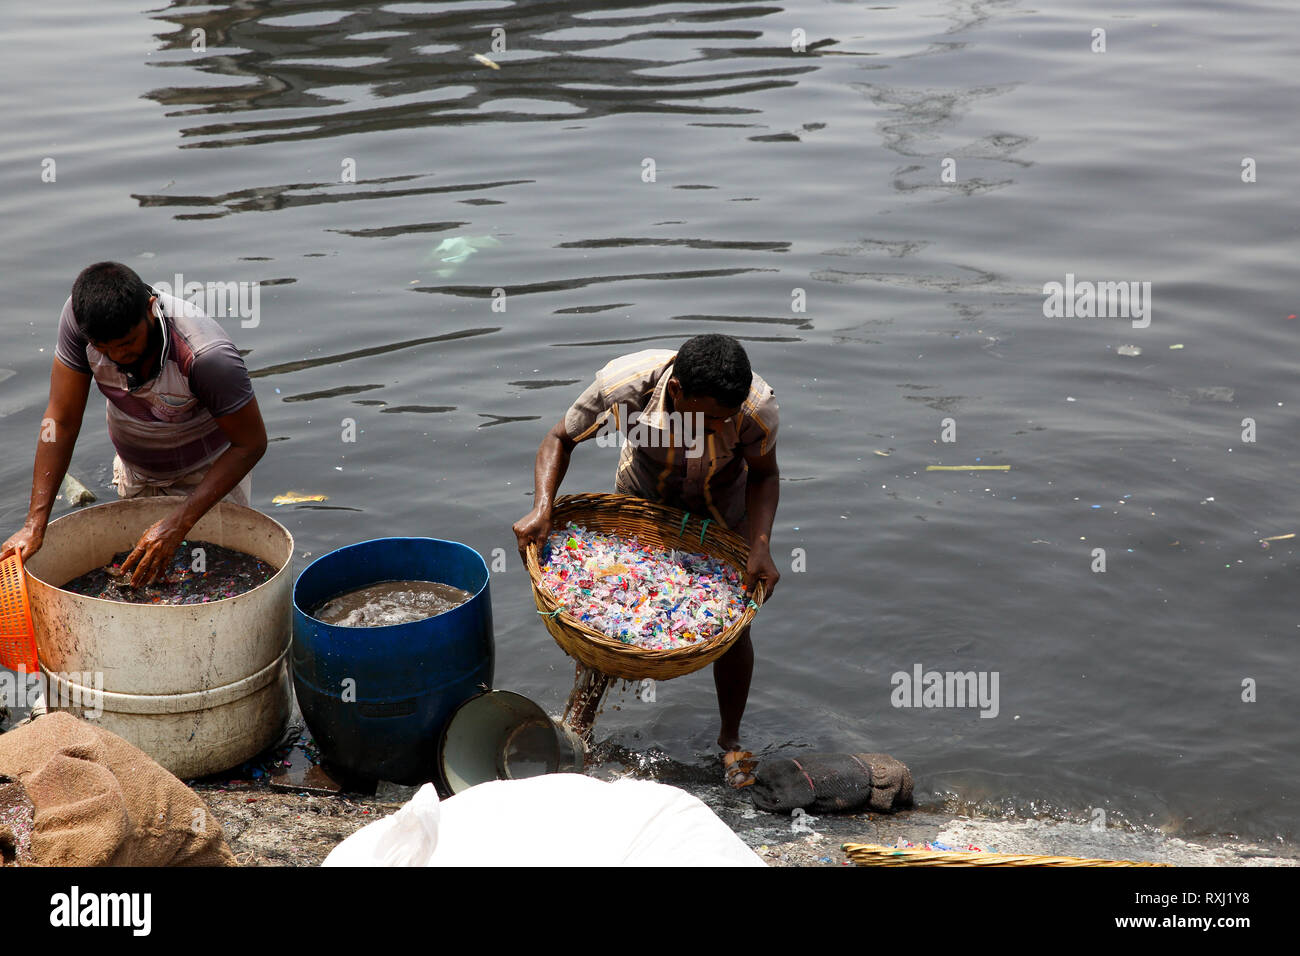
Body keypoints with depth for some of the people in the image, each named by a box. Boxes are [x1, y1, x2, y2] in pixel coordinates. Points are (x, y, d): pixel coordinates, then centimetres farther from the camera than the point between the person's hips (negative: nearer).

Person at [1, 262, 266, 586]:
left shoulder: (207, 355, -38)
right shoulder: (78, 315, -26)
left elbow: (251, 443, -27)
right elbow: (61, 420, -19)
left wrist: (178, 524, -34)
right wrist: (35, 523, -24)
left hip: (210, 474, -4)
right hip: (135, 474, 4)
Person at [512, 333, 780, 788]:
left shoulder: (757, 406, -37)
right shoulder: (621, 384, -38)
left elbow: (763, 475, -15)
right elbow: (560, 439, -19)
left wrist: (760, 547, -28)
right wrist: (542, 508, -33)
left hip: (720, 509, 0)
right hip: (642, 497, 0)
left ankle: (730, 741, 23)